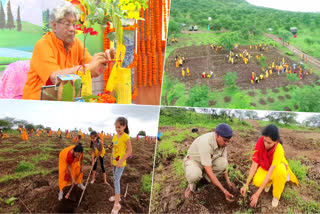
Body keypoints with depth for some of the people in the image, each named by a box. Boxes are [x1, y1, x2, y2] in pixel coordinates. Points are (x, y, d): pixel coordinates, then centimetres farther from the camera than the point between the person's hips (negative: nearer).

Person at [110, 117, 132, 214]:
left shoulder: (126, 137, -17)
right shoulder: (115, 136, 6)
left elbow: (130, 151, -18)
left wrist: (121, 161, -20)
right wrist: (111, 159, 9)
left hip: (121, 162, -8)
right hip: (115, 161, 8)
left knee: (116, 180, -10)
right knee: (116, 179, 19)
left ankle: (117, 204, -7)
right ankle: (117, 196, 37)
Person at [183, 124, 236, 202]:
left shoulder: (222, 142, -16)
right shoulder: (206, 142, -38)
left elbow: (224, 164, -1)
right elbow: (209, 171, -37)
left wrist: (228, 181, -8)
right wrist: (224, 190, -34)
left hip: (209, 161, 6)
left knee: (223, 162, -23)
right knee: (194, 175, -40)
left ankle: (205, 177, 2)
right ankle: (191, 185, -4)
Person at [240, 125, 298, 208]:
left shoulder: (279, 150, -36)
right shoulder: (260, 142, -28)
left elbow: (270, 173, -37)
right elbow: (254, 164, -25)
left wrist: (257, 194, -39)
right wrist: (246, 185, -30)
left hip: (277, 167, -2)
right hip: (264, 167, 2)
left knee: (280, 170, -38)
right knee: (257, 181, -29)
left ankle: (276, 196, -13)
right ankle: (269, 183, 8)